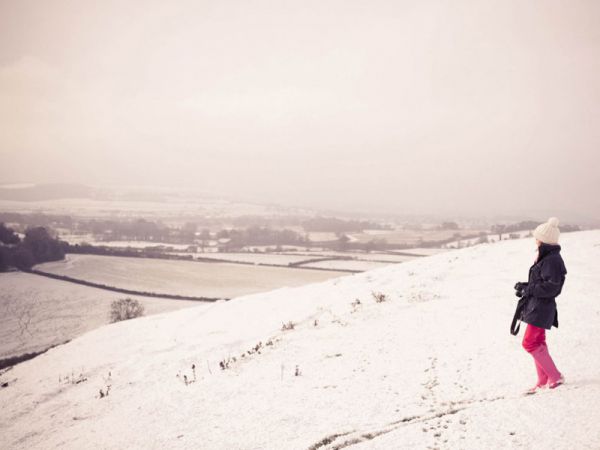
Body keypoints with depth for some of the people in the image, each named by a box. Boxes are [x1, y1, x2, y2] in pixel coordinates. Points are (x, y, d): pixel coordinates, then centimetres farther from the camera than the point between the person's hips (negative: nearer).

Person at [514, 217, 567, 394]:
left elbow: (551, 287, -24)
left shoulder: (552, 260, -19)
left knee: (530, 343, -9)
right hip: (535, 306, 11)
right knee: (537, 343, 15)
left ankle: (555, 376, -2)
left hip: (541, 308, -11)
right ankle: (543, 381, 23)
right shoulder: (545, 258, 12)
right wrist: (525, 286, 7)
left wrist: (528, 290, -18)